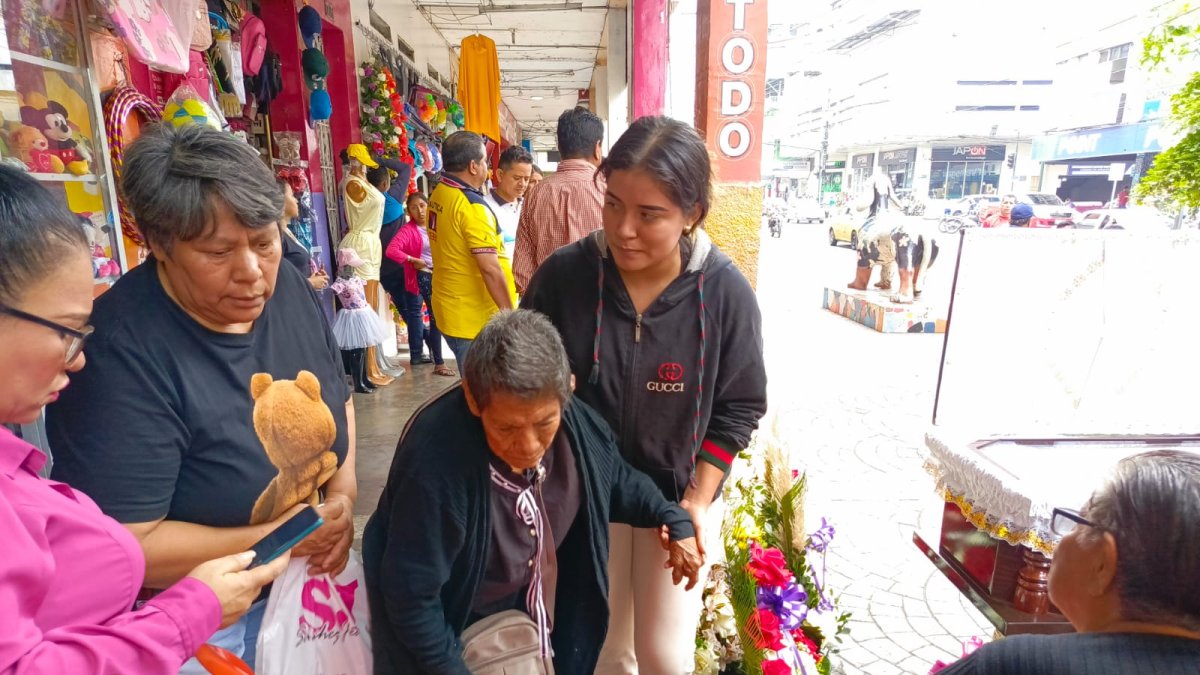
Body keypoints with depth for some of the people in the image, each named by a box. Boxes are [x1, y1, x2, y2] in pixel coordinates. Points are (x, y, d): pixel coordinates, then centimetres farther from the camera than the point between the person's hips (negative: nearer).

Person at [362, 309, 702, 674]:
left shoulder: (578, 423, -19)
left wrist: (672, 517, -6)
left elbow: (614, 479, 2)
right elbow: (411, 595, -25)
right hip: (454, 628, -5)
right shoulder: (434, 464, -37)